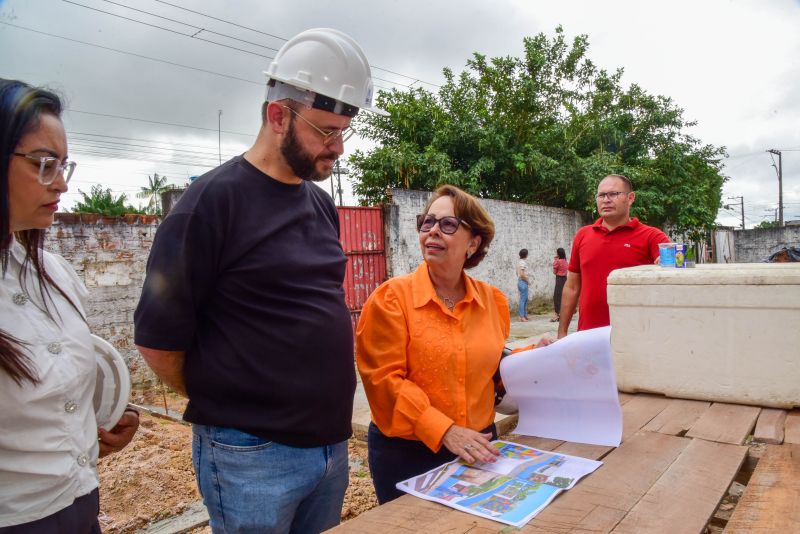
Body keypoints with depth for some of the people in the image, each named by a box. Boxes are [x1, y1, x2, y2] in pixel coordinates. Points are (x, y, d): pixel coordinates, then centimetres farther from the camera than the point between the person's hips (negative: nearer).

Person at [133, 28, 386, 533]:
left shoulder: (321, 203, 6)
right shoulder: (213, 200, -14)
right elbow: (159, 340, -12)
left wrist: (326, 402, 10)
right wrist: (228, 406, 1)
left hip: (332, 443, 7)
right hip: (252, 455, -6)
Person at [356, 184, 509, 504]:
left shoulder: (492, 299, 2)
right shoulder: (391, 298, -13)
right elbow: (384, 379, -17)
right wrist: (444, 431, -23)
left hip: (479, 447, 5)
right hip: (407, 453, -4)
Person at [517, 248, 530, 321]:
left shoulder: (519, 262, 12)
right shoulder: (523, 263, -17)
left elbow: (517, 273, 19)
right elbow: (522, 274, -23)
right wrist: (528, 281, -12)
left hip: (520, 282, 10)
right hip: (523, 282, -10)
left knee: (525, 299, 15)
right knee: (523, 300, -5)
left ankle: (525, 315, 21)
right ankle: (522, 316, -1)